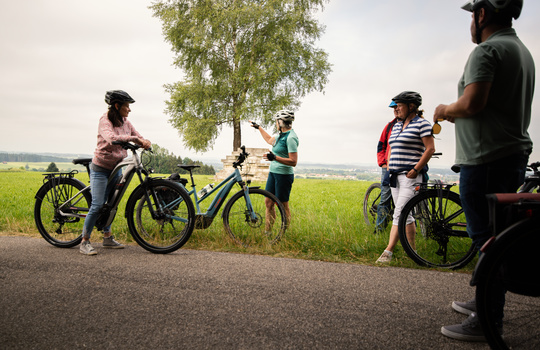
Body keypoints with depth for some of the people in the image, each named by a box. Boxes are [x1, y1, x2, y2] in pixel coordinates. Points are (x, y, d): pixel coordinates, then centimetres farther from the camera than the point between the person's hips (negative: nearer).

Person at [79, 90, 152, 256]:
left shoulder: (125, 122, 5)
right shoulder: (105, 121, -16)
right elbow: (112, 138, -35)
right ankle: (84, 242, 2)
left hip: (116, 168, 7)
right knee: (97, 205, -10)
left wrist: (145, 142, -20)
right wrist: (135, 138, -39)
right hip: (100, 168, -7)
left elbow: (138, 137, 3)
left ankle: (107, 238, 25)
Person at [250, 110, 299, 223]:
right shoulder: (281, 135, 10)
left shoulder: (291, 138, -18)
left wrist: (275, 157, -31)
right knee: (268, 202, 10)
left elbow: (293, 162, -23)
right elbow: (269, 140, 34)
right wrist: (258, 127, 39)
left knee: (283, 205, 0)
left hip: (284, 175, -9)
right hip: (273, 172, 9)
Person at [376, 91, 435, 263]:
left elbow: (430, 148, -11)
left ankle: (388, 251, -10)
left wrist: (416, 169, -16)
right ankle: (412, 252, 19)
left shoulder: (422, 124, -5)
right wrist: (388, 166, 14)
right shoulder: (397, 125, 18)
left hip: (410, 175, -8)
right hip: (396, 175, 8)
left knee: (399, 213, -12)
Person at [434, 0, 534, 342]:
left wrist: (445, 110, -4)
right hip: (514, 154, 10)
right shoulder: (523, 51, 21)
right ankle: (487, 302, 31)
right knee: (495, 235, 17)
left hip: (486, 160, -10)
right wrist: (457, 115, 19)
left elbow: (471, 103, -25)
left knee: (487, 239, -6)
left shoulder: (487, 50, -12)